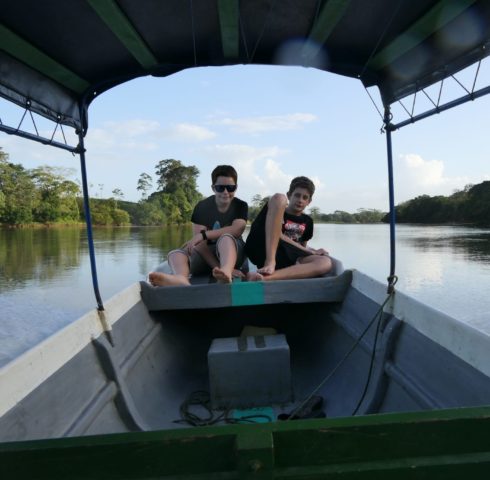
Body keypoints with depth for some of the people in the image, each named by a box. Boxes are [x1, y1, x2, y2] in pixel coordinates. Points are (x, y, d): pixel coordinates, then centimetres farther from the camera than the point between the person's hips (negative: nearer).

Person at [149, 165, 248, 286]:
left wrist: (204, 234, -27)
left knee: (226, 238, -34)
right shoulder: (202, 207, -2)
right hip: (207, 254, 2)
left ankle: (225, 271, -67)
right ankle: (182, 278, -61)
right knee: (175, 254, -24)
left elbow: (236, 230, -20)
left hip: (233, 252, -2)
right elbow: (200, 244, -13)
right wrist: (218, 267, -27)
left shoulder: (241, 206, 1)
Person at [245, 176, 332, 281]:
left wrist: (311, 251, 6)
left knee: (325, 263, -27)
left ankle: (265, 278, -42)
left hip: (287, 260, 3)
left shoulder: (307, 221, 24)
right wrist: (310, 251, -7)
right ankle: (270, 261, -30)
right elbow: (276, 234, -5)